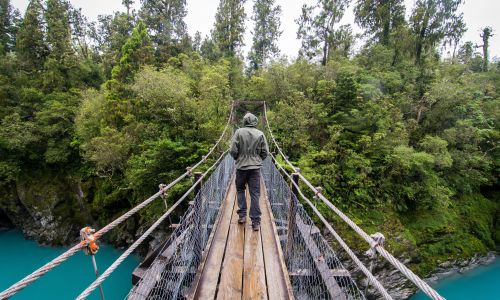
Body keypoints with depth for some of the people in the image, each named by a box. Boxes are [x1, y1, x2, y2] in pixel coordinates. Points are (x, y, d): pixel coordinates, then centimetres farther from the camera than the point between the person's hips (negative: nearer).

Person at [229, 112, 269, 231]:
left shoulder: (239, 132, -6)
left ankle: (242, 215, 20)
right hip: (255, 167, 1)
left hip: (241, 167, -1)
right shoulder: (260, 134, -1)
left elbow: (233, 151, -8)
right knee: (255, 193, 5)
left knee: (240, 190, 19)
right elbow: (265, 152, 0)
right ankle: (256, 222, 7)